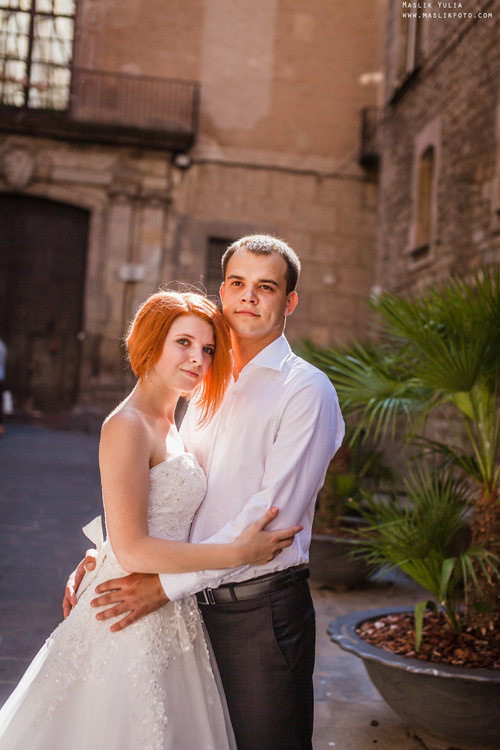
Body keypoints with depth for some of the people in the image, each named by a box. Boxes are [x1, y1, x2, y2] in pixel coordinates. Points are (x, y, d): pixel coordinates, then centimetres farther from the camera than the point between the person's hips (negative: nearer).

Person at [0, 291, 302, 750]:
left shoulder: (168, 427, 12)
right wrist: (240, 553, -19)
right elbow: (131, 550, -21)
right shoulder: (126, 427, -17)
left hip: (169, 622, 9)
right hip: (133, 622, -9)